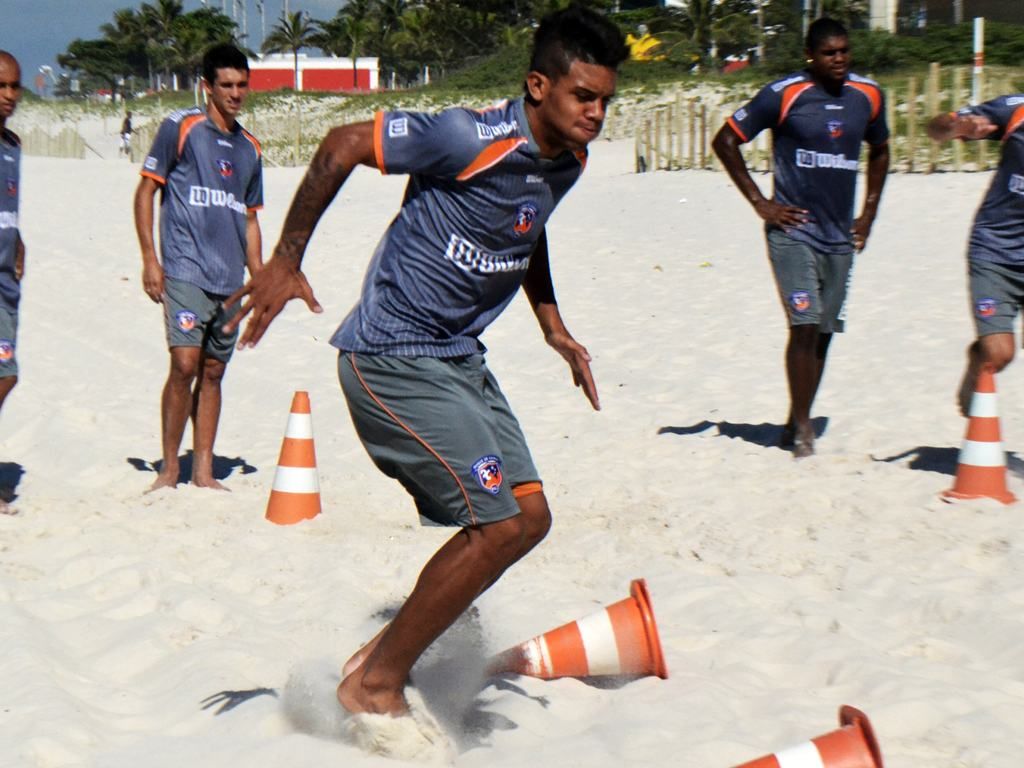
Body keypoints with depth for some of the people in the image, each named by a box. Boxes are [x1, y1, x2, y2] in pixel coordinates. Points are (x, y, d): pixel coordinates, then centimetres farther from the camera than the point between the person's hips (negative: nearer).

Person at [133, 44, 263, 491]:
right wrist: (149, 258, -8)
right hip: (185, 271, -5)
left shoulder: (250, 149, 16)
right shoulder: (181, 128, 0)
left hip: (230, 281, 5)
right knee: (185, 365, -13)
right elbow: (146, 191, 0)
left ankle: (203, 470, 13)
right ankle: (169, 467, -1)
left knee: (213, 371, 7)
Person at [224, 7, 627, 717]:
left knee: (528, 517, 7)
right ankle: (374, 686, 3)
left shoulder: (567, 162, 6)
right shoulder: (472, 139, -22)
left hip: (458, 359, 9)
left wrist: (554, 327, 20)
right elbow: (344, 146, -16)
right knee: (498, 525, -12)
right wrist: (285, 262, -14)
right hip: (394, 359, -9)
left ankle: (385, 655, 19)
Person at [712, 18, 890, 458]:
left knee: (823, 333, 7)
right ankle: (802, 427, -4)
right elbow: (725, 141, -4)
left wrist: (869, 213, 15)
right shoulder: (783, 95, -8)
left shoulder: (868, 96, 6)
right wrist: (760, 203, -6)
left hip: (841, 237, 5)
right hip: (794, 230, -5)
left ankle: (795, 426, 18)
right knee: (805, 325, -14)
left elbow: (879, 151, 24)